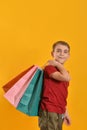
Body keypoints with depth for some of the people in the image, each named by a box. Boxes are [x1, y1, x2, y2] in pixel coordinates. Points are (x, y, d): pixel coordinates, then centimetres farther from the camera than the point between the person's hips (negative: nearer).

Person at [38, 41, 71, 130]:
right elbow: (66, 78, -29)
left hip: (59, 112, 9)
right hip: (49, 111, -8)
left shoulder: (63, 72, 14)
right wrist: (58, 64, -14)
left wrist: (65, 112, 20)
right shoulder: (49, 68, -11)